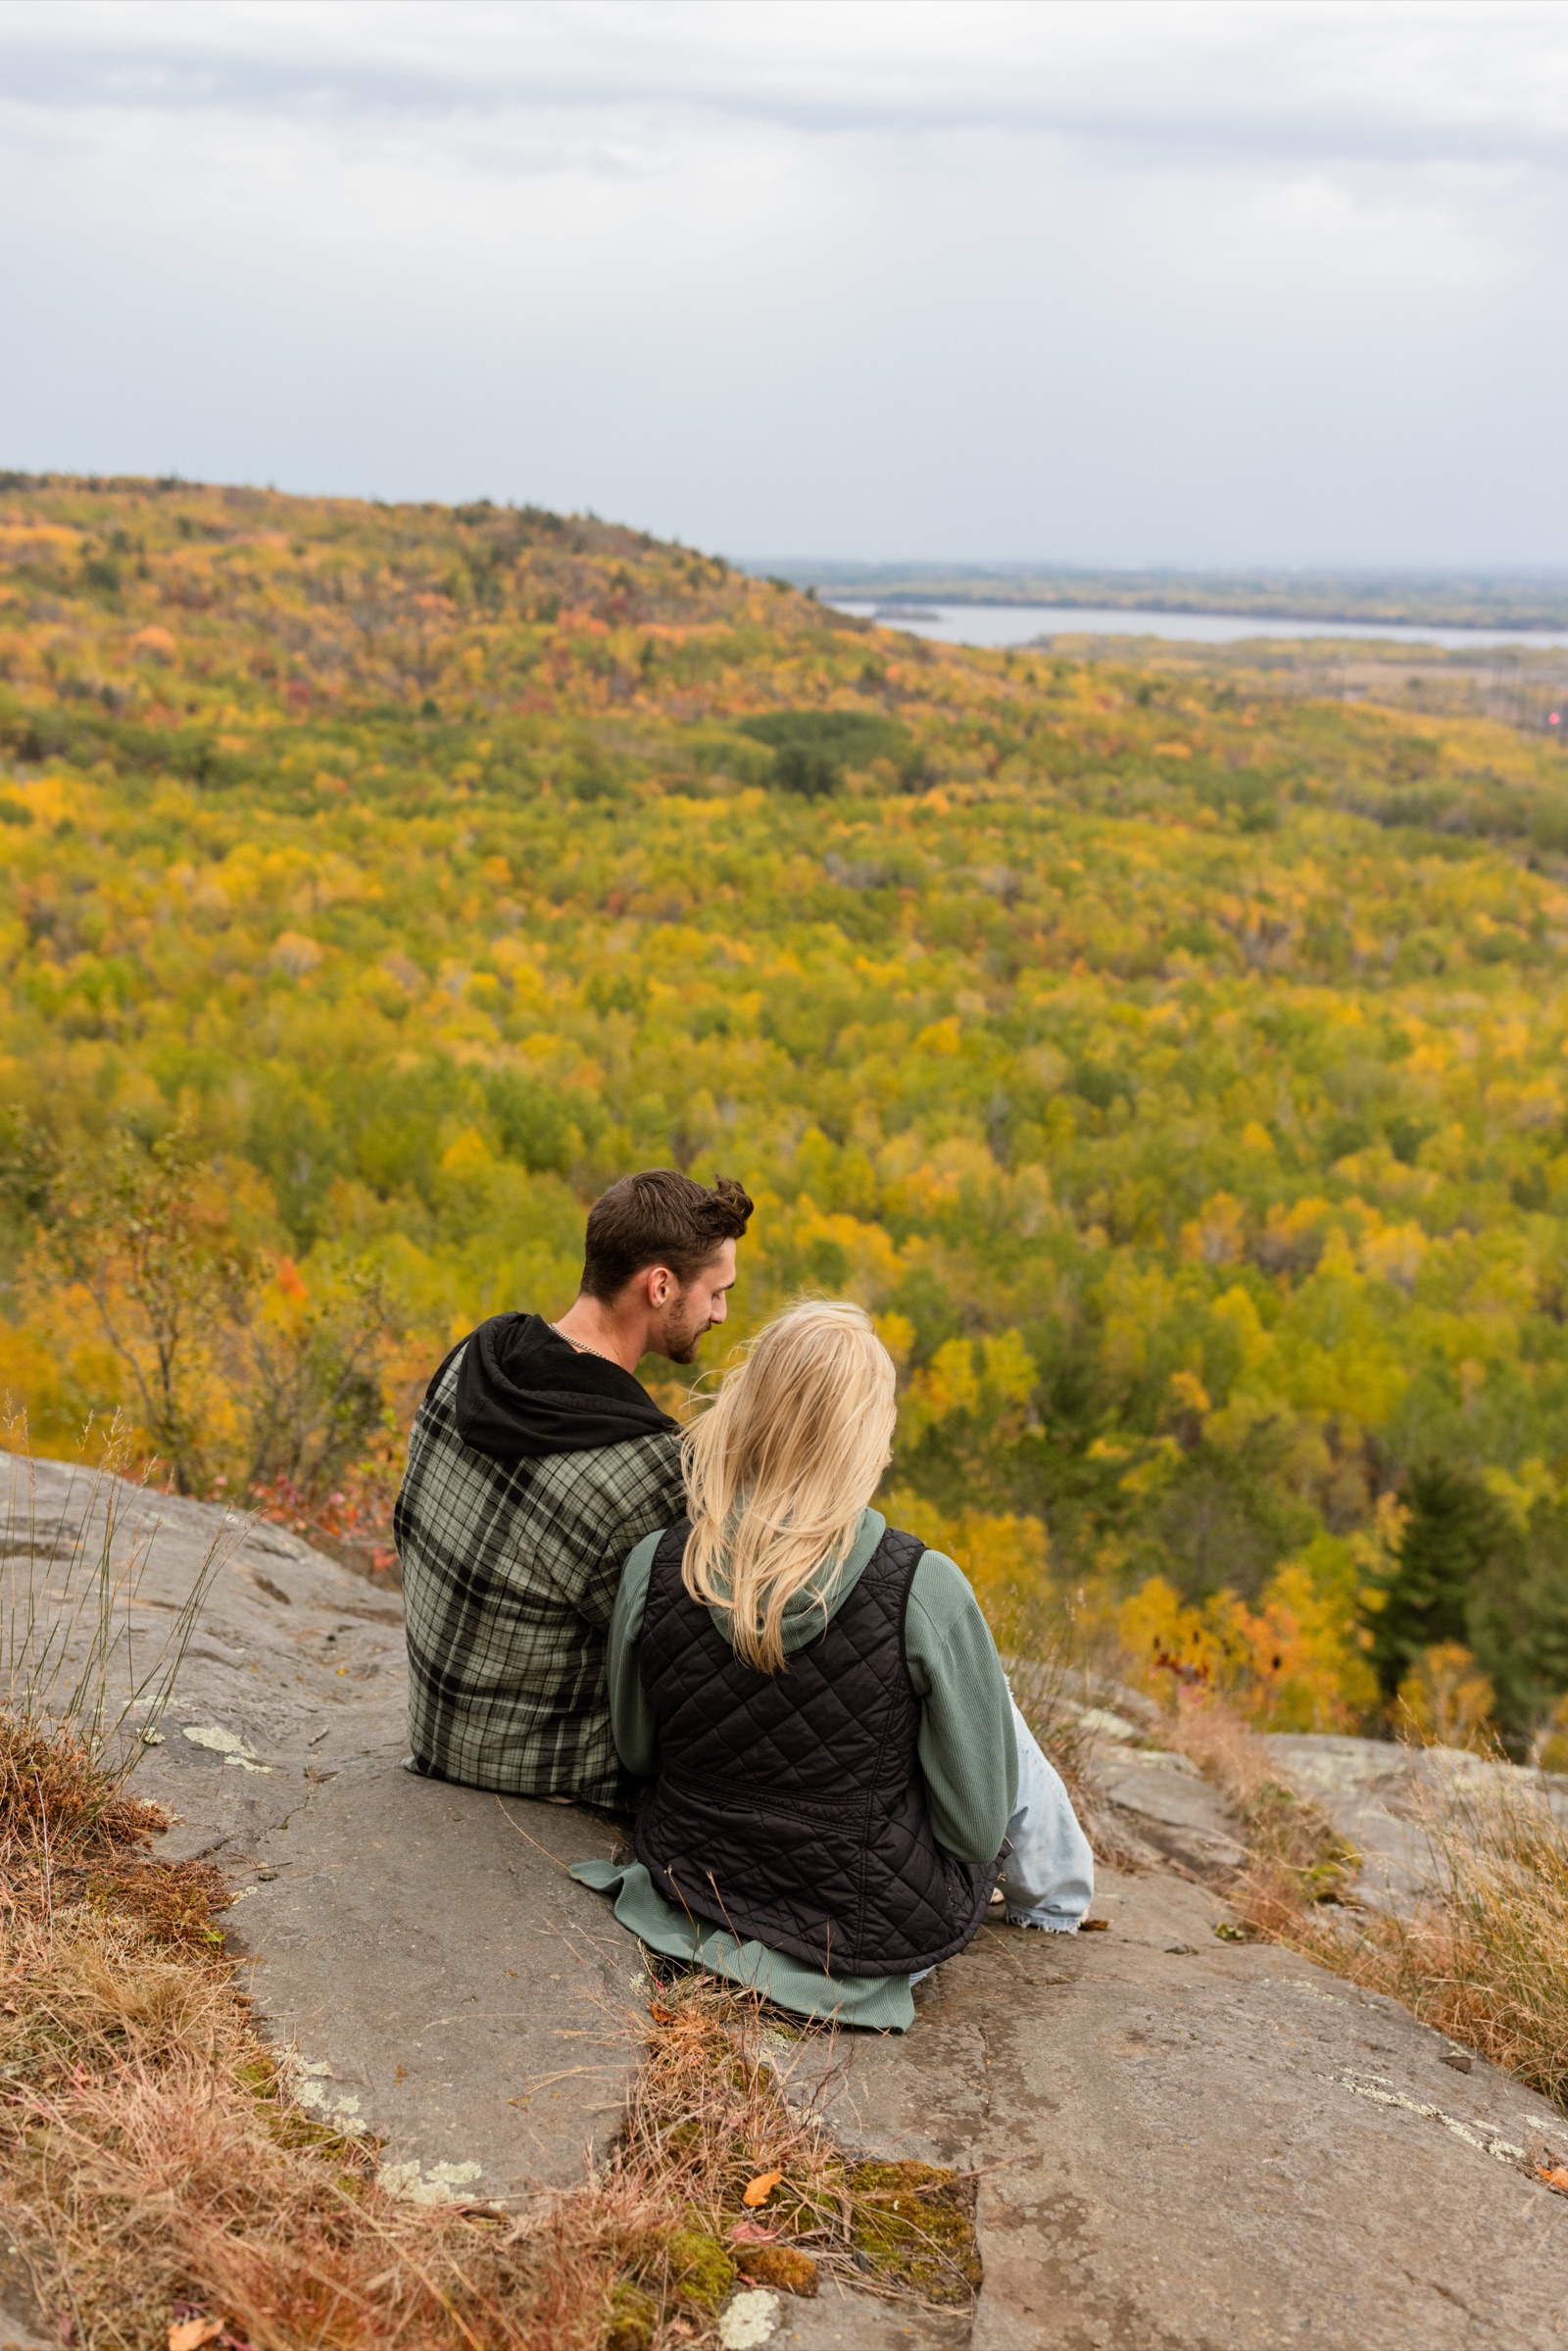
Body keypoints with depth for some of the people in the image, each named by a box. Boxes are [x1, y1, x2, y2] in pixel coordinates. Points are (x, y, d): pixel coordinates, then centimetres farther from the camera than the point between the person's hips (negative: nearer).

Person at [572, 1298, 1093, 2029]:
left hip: (693, 1883, 4)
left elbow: (636, 1756, 2)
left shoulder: (653, 1570, -17)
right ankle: (1054, 1902, 49)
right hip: (877, 1925, -3)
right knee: (996, 1716, 26)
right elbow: (979, 1825, -16)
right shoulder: (924, 1590, -27)